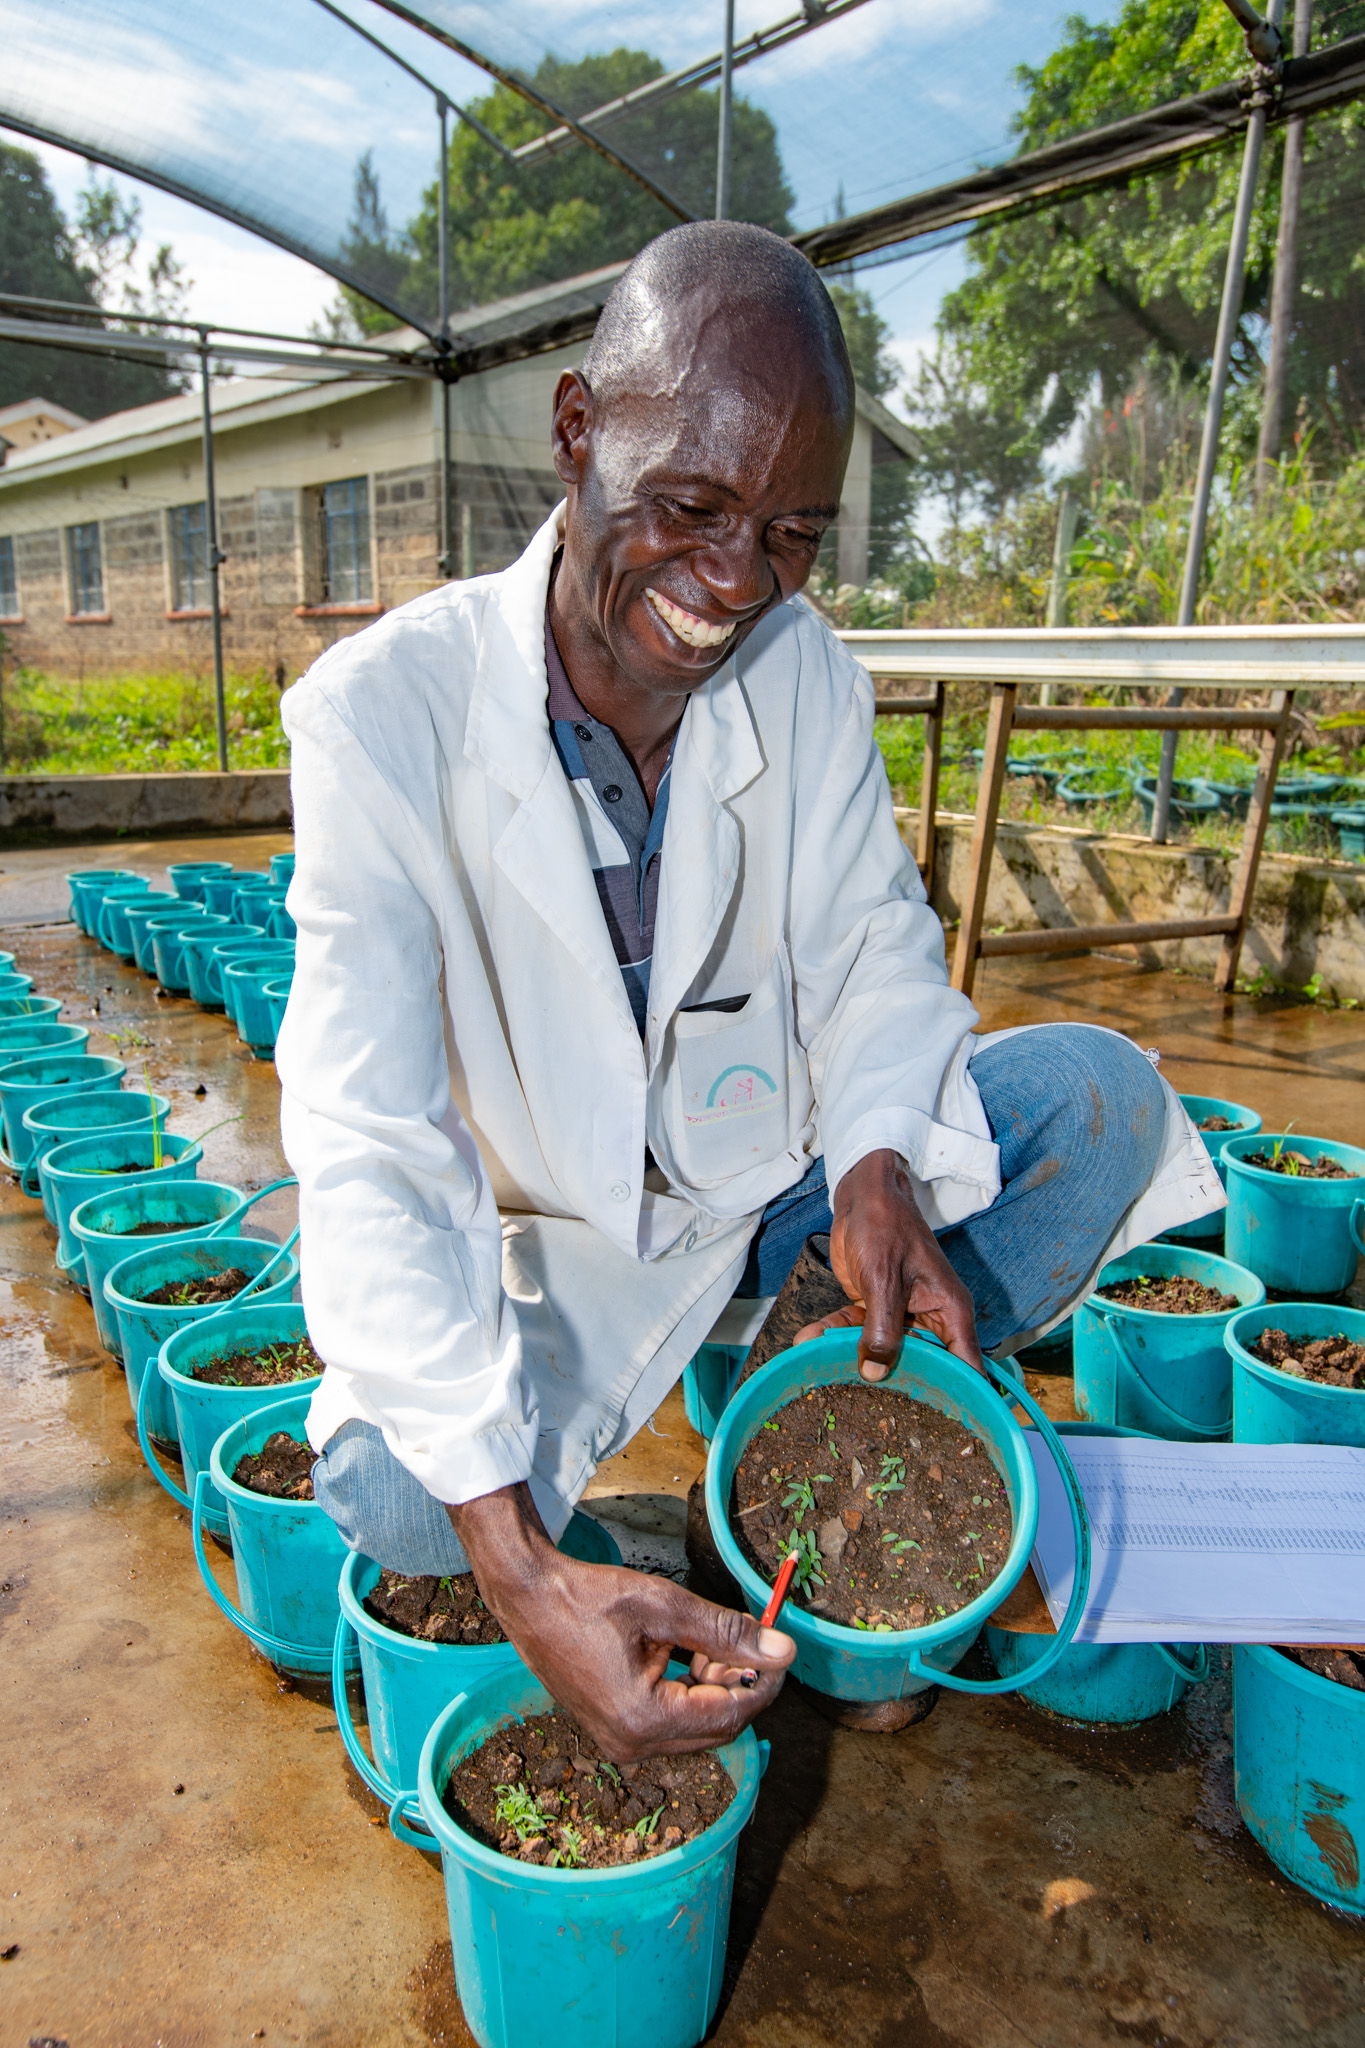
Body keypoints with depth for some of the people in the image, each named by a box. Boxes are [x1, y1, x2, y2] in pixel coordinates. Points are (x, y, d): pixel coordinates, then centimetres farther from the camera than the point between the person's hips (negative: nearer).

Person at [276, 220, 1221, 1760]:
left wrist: (881, 1168, -26)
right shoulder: (381, 713, -23)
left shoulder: (805, 672, -8)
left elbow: (874, 943, -2)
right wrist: (524, 1577, -37)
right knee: (389, 1485, -30)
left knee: (1094, 1092, -12)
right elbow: (369, 1151, -29)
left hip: (774, 1170, 4)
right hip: (546, 1232, -3)